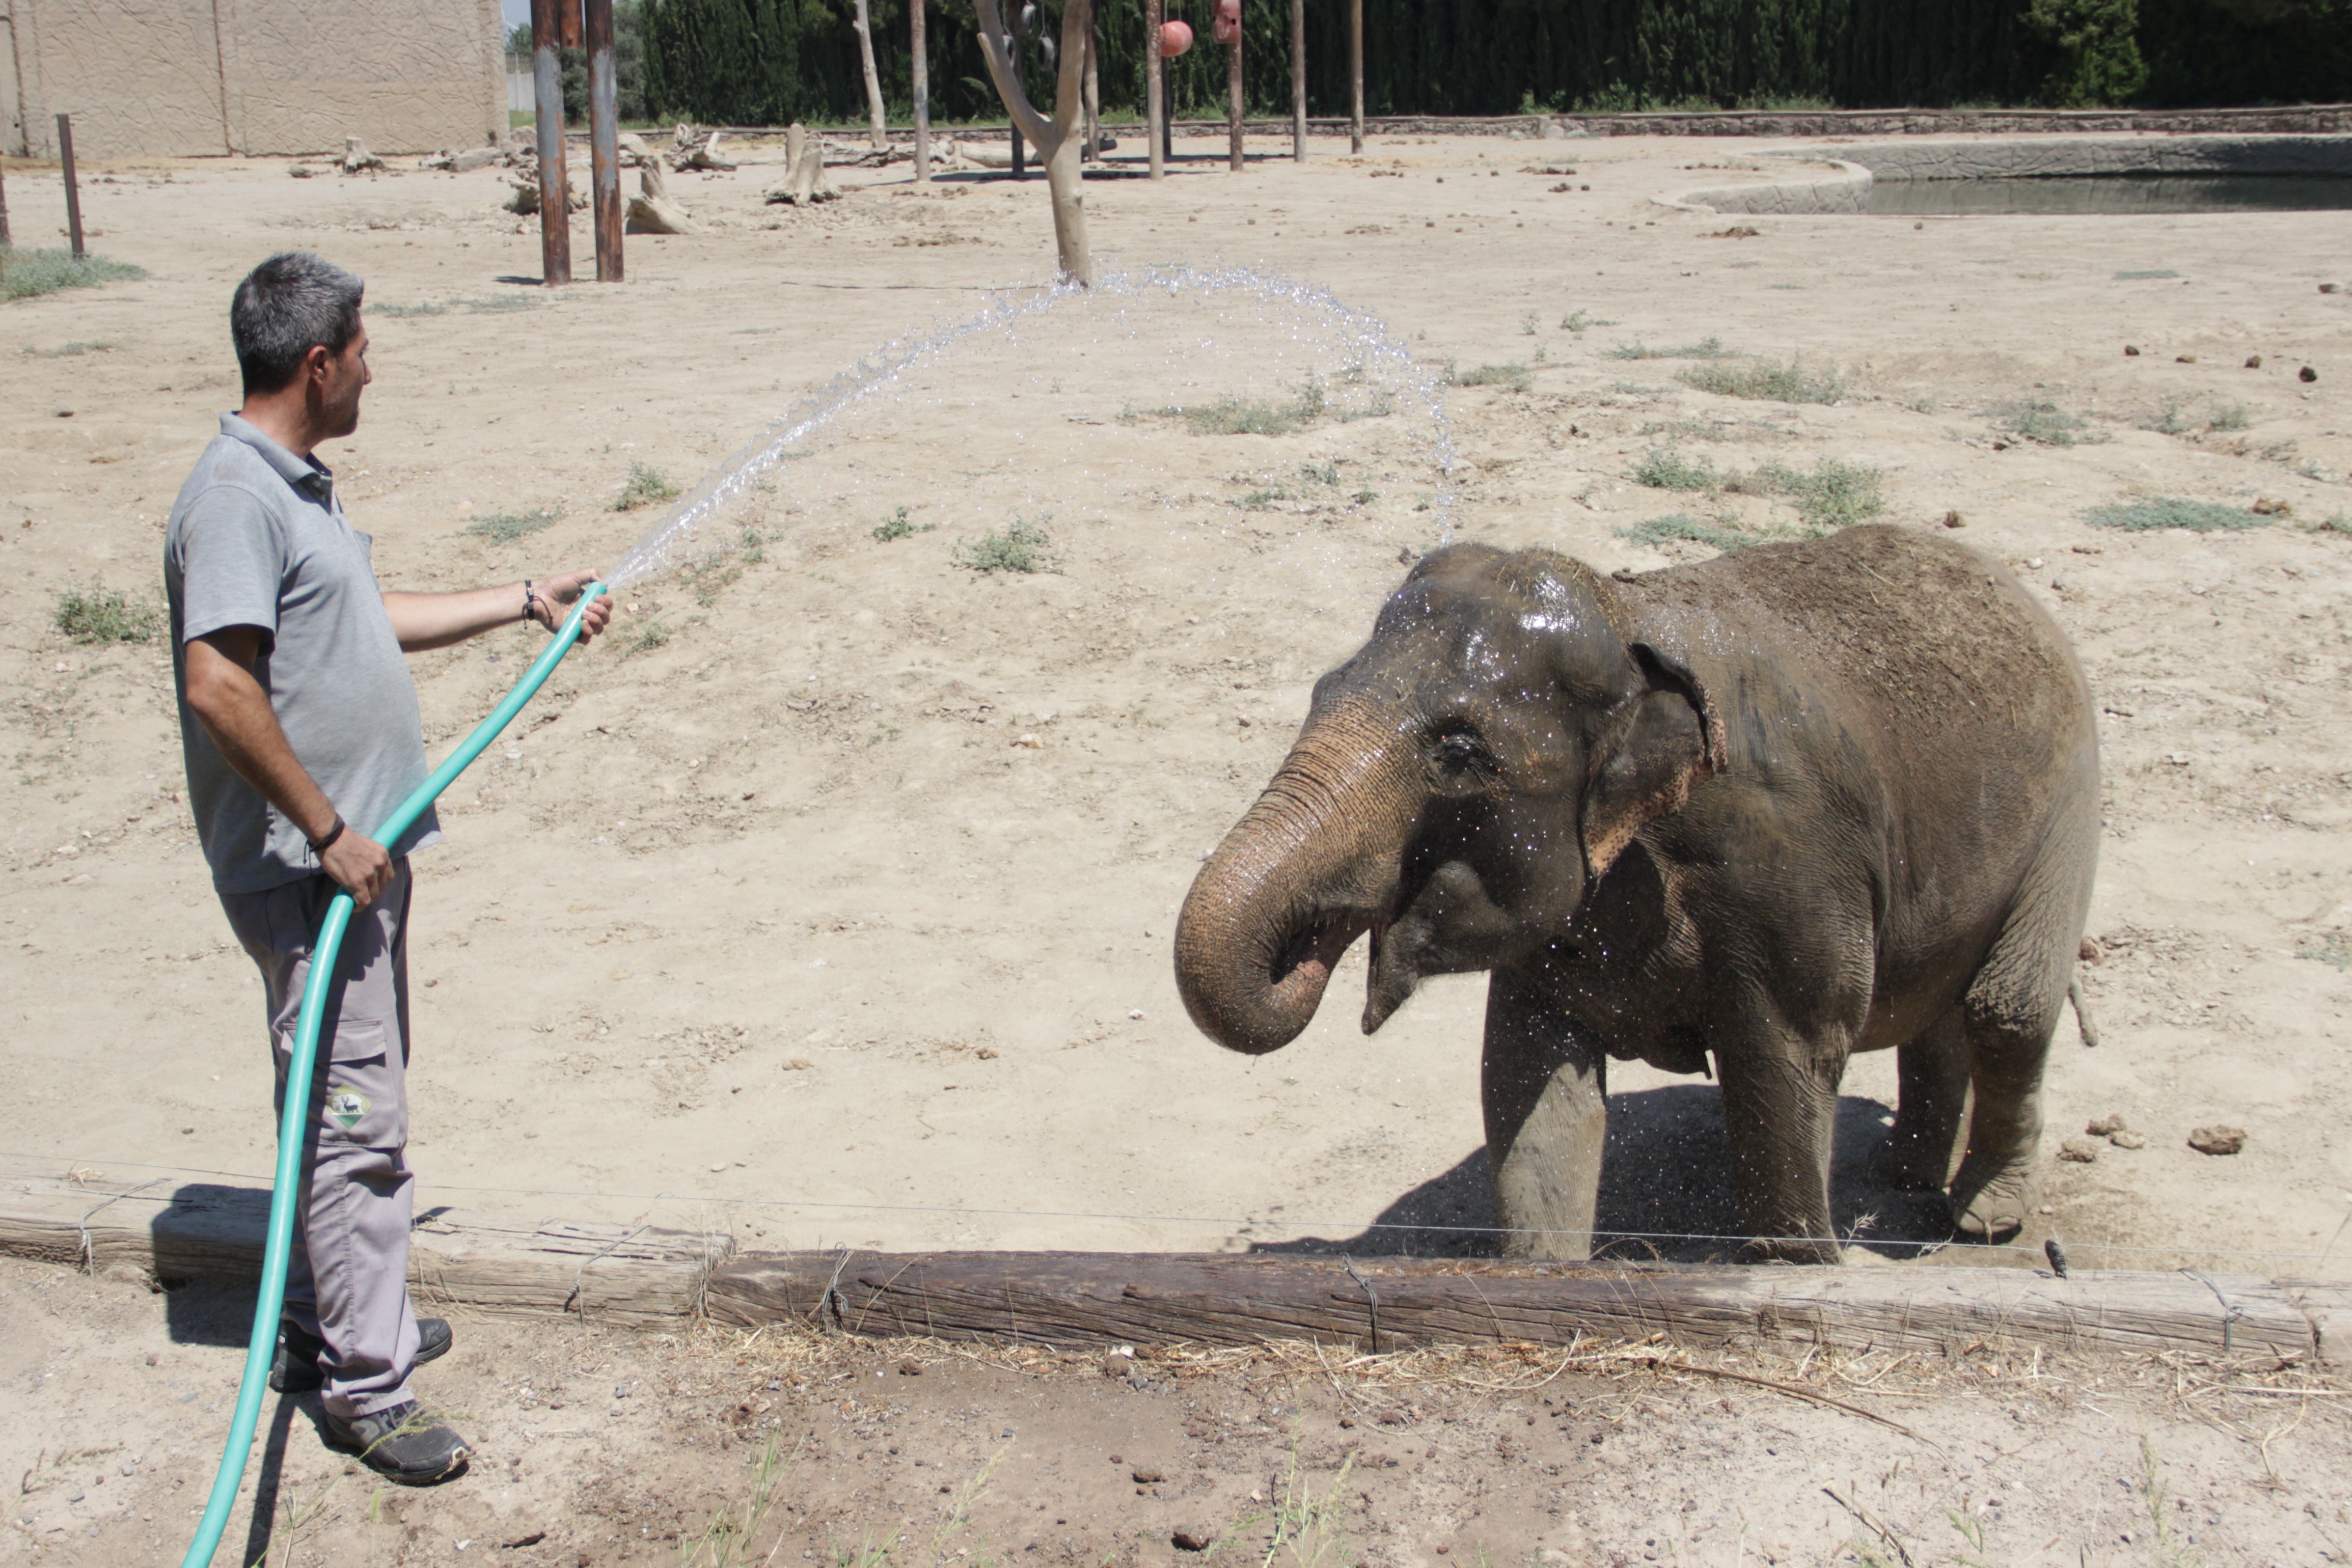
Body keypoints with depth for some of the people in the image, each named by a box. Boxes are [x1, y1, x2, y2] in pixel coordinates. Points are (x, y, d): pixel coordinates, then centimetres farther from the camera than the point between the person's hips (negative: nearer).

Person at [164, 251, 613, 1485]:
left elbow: (364, 624, 29)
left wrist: (524, 602, 34)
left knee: (354, 1108, 19)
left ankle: (332, 1322, 33)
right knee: (353, 1122, -5)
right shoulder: (235, 496, -19)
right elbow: (217, 688, -28)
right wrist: (326, 832, -22)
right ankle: (364, 1384, 4)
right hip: (305, 871, -10)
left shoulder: (299, 486, 14)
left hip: (360, 853, 10)